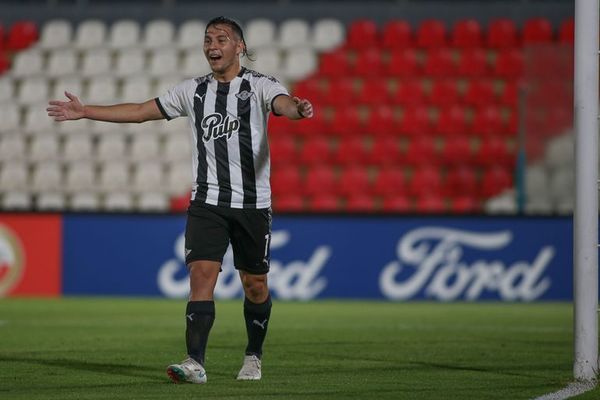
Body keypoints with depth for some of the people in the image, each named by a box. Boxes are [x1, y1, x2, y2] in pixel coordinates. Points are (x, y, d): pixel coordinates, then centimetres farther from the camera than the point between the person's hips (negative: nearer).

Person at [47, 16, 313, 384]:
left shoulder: (259, 86, -3)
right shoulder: (193, 91, 10)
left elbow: (283, 104, -25)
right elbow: (140, 112, 16)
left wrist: (298, 109, -50)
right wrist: (85, 112, 14)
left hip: (252, 203, -3)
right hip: (206, 202, 3)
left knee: (254, 284, 6)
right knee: (202, 274, -13)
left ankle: (254, 357, 26)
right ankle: (195, 363, -20)